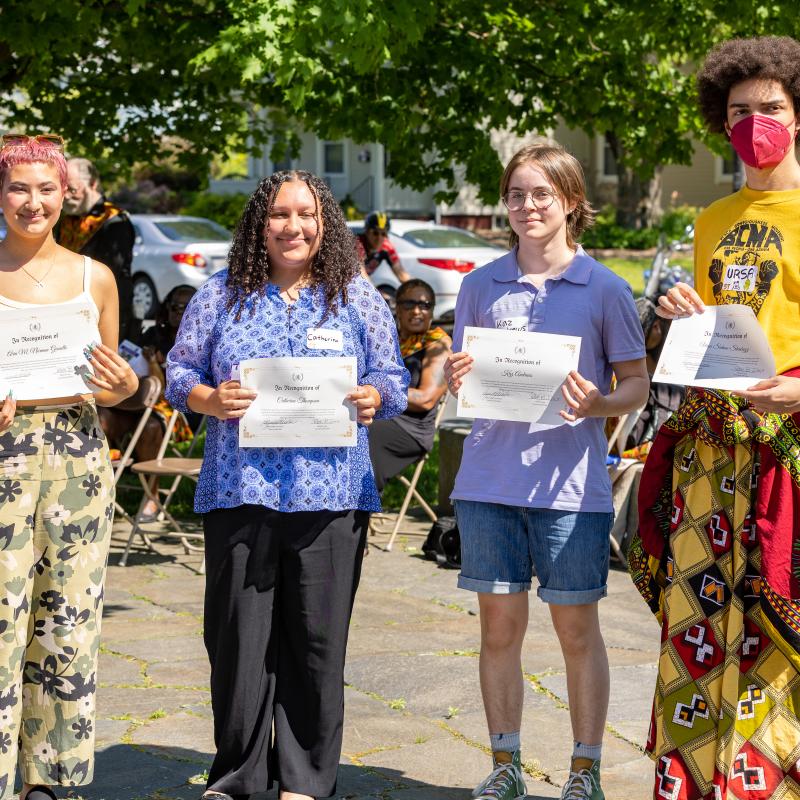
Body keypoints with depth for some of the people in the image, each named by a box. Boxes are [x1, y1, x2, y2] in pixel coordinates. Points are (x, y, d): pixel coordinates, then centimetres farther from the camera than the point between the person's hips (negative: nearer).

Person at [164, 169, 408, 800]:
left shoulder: (357, 298, 10)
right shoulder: (223, 296, 10)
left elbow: (394, 379, 12)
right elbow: (180, 373, 10)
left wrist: (374, 398, -10)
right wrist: (211, 400, -10)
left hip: (330, 493, 0)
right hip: (239, 487, 0)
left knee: (318, 641, 2)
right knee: (238, 636, 1)